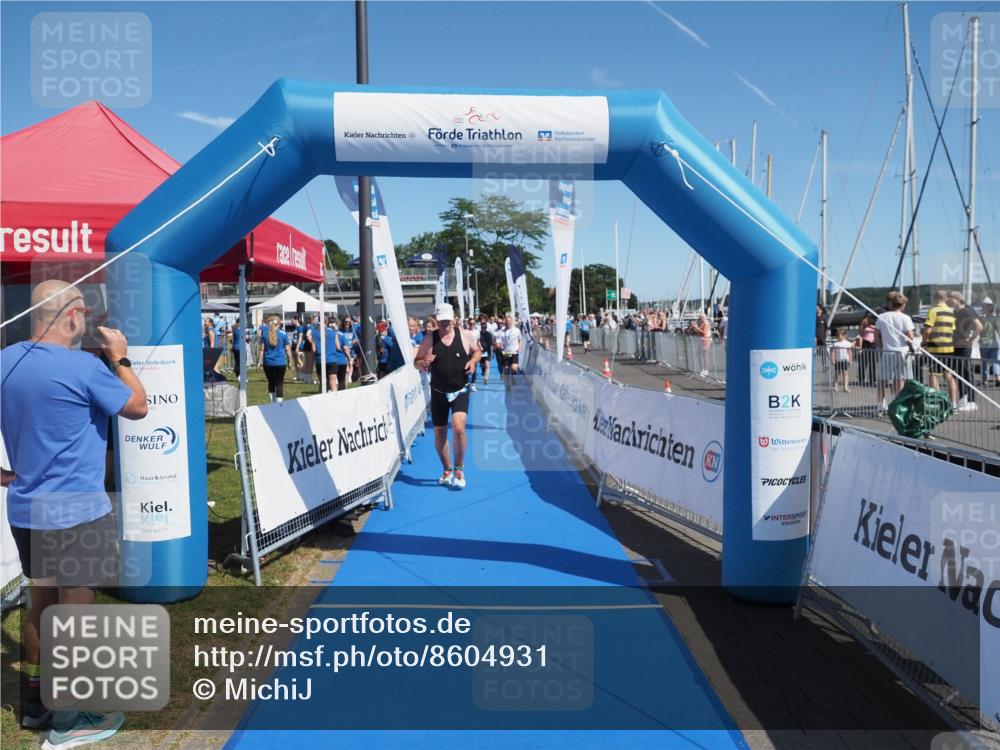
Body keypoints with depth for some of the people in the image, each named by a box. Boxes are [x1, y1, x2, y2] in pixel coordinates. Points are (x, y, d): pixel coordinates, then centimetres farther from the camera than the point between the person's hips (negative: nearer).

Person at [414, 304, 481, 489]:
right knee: (439, 433, 8)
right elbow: (416, 362, 3)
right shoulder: (429, 339, -3)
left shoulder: (466, 335, -3)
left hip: (460, 391, -2)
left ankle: (459, 470, -1)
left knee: (458, 427, -20)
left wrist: (473, 361, -7)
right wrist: (423, 363, -20)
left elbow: (477, 351, 14)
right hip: (438, 392, 2)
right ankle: (447, 470, 30)